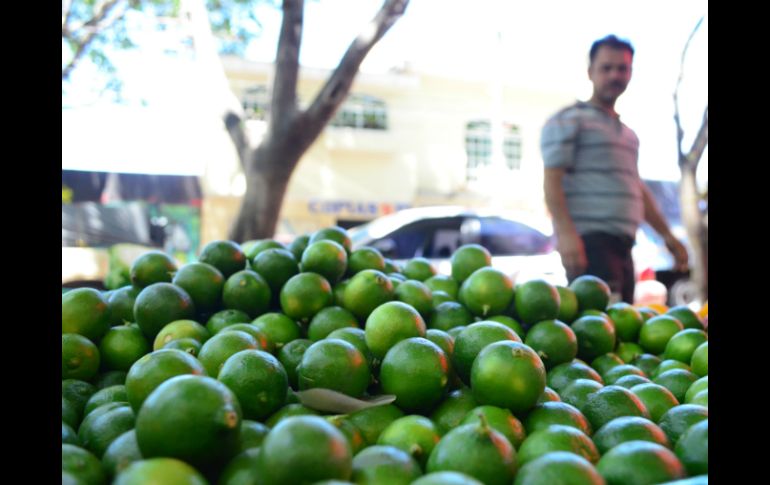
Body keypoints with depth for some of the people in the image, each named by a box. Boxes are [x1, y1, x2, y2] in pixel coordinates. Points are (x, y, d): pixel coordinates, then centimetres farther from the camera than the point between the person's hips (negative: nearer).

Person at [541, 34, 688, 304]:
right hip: (588, 241, -8)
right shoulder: (569, 121, 0)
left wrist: (667, 234, 27)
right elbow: (552, 181, -11)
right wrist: (566, 232, -23)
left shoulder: (627, 133, 25)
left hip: (621, 244, 8)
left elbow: (638, 190, 31)